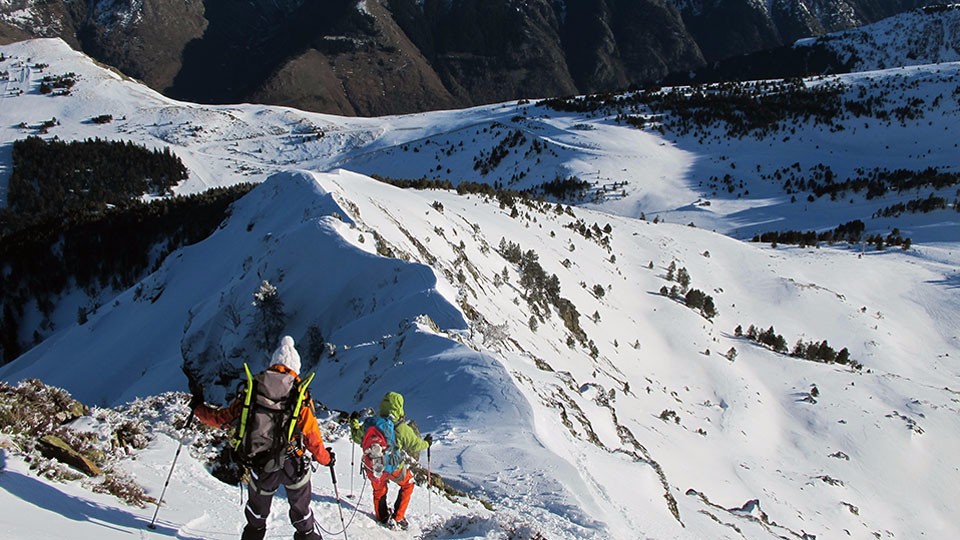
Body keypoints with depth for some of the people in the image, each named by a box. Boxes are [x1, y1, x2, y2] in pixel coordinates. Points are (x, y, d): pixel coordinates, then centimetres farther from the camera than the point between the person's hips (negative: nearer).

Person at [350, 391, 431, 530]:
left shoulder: (370, 424, -11)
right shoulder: (402, 428, -21)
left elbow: (357, 438, 6)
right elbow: (415, 445, -6)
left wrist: (354, 422, 24)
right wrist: (426, 443, 16)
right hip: (394, 469, -3)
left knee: (379, 490, 30)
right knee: (407, 485, 25)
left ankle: (382, 518, 40)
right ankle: (398, 518, 25)